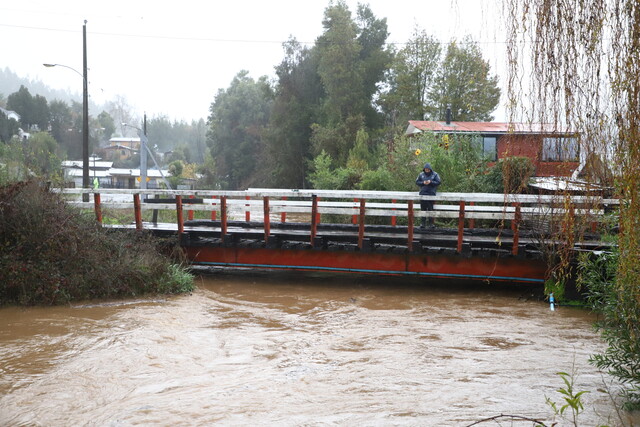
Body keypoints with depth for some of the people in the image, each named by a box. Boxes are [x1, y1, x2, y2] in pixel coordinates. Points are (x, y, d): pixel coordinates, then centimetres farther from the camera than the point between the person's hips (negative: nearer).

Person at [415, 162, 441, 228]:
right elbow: (417, 182, 10)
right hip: (423, 193, 2)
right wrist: (423, 183, -8)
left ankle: (431, 222, -1)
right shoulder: (421, 174, 10)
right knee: (423, 208, 1)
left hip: (431, 194, -2)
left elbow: (438, 182, 0)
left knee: (430, 208, -6)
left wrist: (431, 182, -13)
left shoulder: (435, 174, 4)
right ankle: (423, 222, 7)